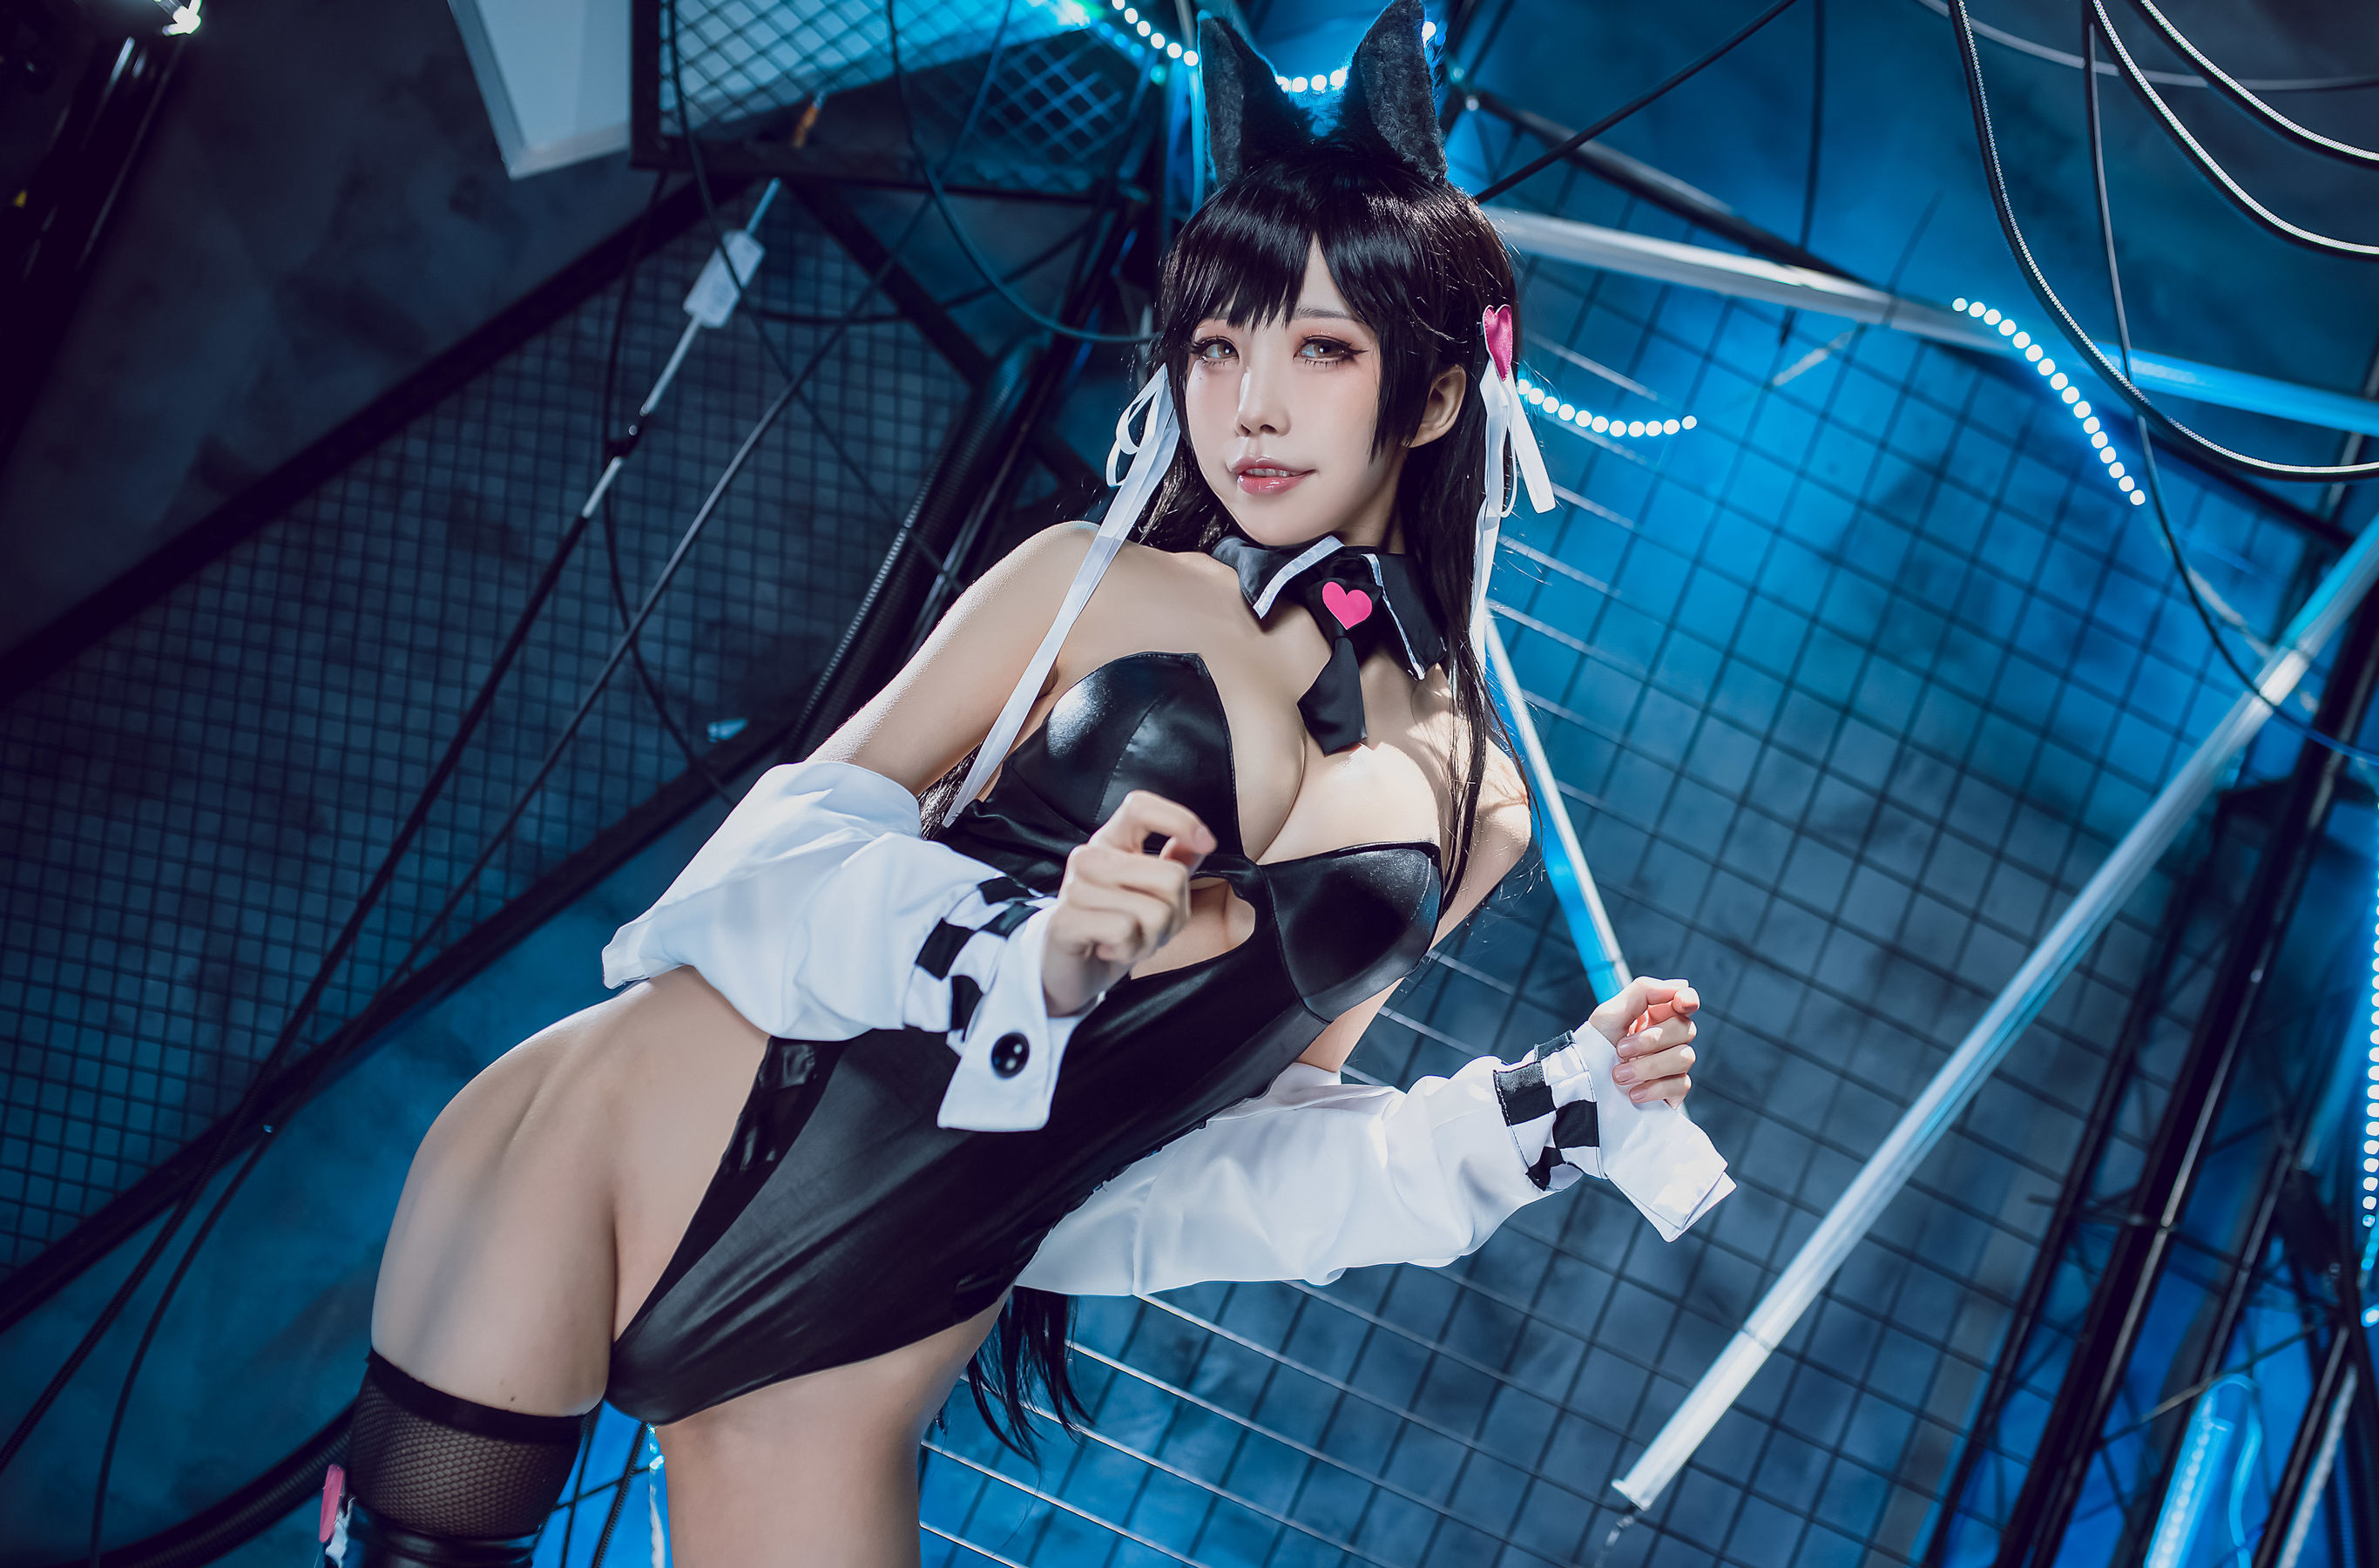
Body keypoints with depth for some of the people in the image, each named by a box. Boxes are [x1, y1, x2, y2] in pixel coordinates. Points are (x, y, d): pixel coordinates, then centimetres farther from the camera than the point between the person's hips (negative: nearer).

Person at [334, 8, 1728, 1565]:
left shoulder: (1470, 810, 5)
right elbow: (793, 837, -4)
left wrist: (1547, 1108, 1)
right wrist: (1027, 957, -20)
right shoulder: (1089, 587, -1)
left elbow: (1235, 1112, 11)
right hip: (659, 1127, -2)